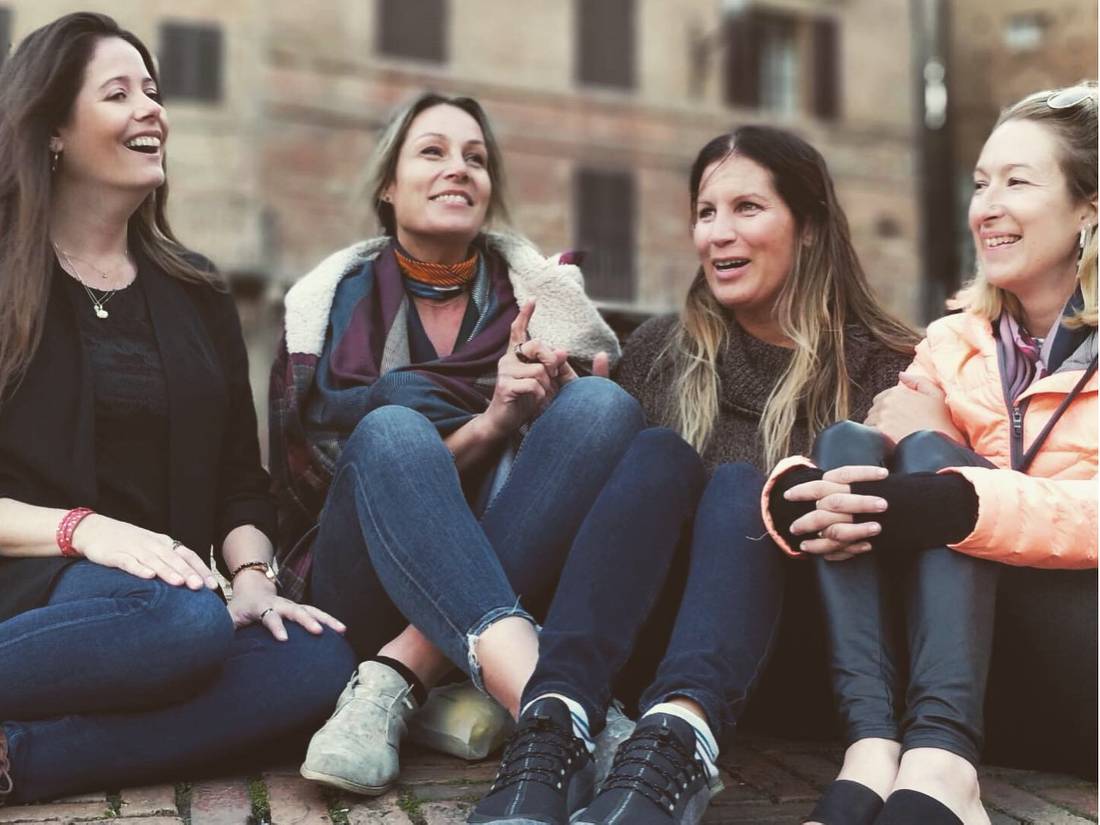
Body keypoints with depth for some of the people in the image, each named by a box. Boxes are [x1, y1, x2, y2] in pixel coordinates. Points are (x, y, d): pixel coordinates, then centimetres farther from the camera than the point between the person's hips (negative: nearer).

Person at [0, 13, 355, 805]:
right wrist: (82, 530, -20)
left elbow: (239, 478, 12)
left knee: (318, 662, -27)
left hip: (163, 590, 5)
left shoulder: (196, 294, 17)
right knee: (186, 621, -38)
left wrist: (251, 576, -8)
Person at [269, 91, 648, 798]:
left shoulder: (539, 293, 10)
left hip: (510, 577, 2)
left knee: (605, 404, -23)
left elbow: (594, 437, 6)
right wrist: (487, 427, -19)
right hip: (366, 588, -1)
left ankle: (398, 684, -31)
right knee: (393, 430, -31)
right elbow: (312, 477, -5)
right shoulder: (335, 304, 5)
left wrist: (547, 406, -19)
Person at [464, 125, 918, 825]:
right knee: (661, 453, -23)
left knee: (737, 484, -27)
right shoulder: (660, 351, 10)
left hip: (780, 654, -1)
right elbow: (589, 483, 11)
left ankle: (676, 742, -53)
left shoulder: (879, 367, 4)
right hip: (642, 649, 2)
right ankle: (553, 730, -44)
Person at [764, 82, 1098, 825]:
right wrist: (797, 496, -25)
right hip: (993, 676, 4)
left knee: (931, 456, -23)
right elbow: (846, 464, -2)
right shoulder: (955, 344, 12)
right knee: (848, 444, -17)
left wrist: (941, 502, -33)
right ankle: (874, 754, -34)